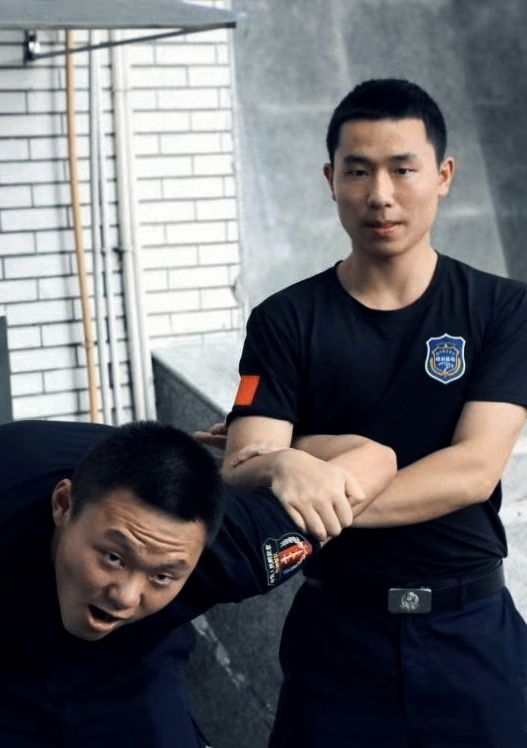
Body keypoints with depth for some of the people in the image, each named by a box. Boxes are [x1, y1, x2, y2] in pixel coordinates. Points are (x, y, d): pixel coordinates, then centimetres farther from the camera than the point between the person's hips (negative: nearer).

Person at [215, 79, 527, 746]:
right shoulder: (286, 322, -2)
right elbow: (236, 476, -12)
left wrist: (330, 500, -24)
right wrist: (283, 468, -35)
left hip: (472, 627, 0)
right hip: (338, 629, 0)